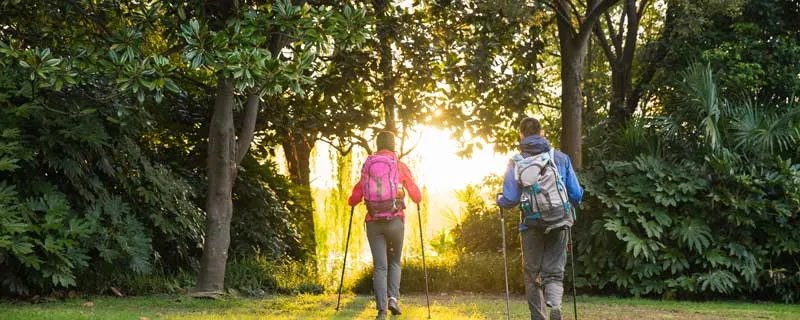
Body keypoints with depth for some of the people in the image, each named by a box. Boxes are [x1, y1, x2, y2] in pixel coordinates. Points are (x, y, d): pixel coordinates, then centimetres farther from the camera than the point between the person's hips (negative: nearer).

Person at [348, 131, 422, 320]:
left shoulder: (367, 166, 8)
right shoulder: (400, 166, 3)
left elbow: (353, 200, 5)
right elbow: (417, 196, 5)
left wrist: (352, 200, 28)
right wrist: (417, 199, 29)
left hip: (374, 221, 1)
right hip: (395, 220, -1)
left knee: (379, 266, 2)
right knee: (394, 262, 17)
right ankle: (393, 298, -2)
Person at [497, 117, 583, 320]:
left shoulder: (516, 162, -5)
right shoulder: (561, 158, 1)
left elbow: (509, 200, -9)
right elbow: (577, 195, 1)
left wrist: (499, 201, 14)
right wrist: (569, 205, 24)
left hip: (532, 225, -1)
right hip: (558, 225, 1)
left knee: (533, 275, 14)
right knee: (554, 272, 6)